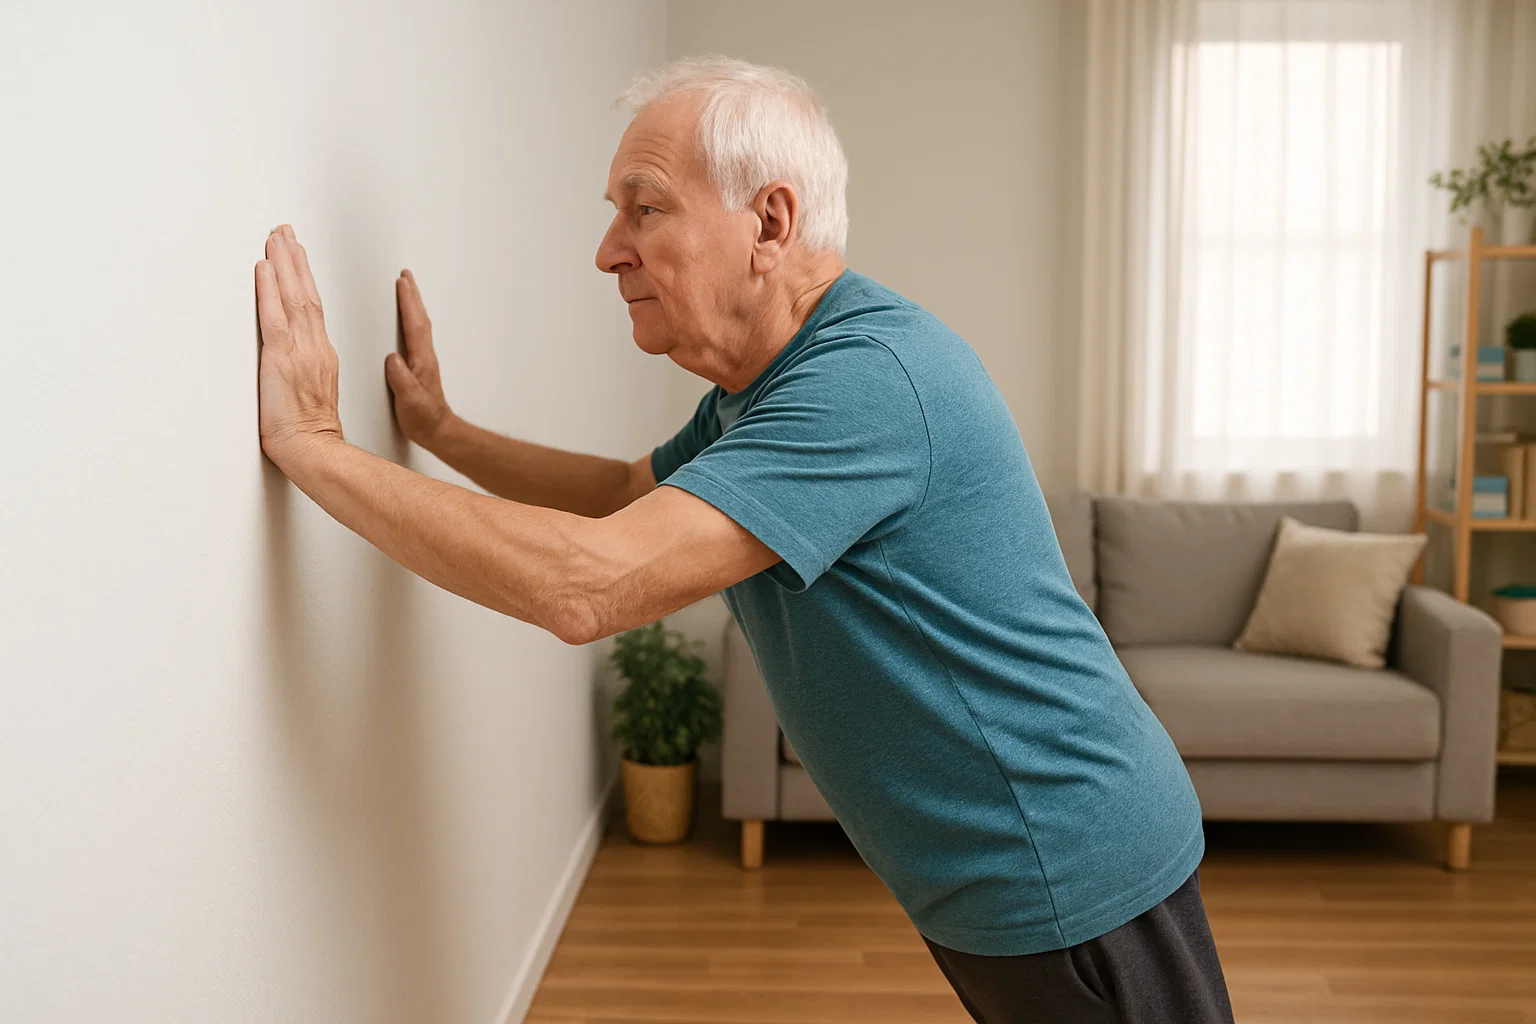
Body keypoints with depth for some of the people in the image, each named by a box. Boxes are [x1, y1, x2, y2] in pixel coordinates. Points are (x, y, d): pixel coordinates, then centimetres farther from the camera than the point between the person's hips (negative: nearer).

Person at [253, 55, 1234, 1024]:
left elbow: (585, 585, -34)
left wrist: (311, 442, -25)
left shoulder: (871, 378, -28)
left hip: (1075, 881, -9)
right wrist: (441, 429, 12)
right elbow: (626, 494, 23)